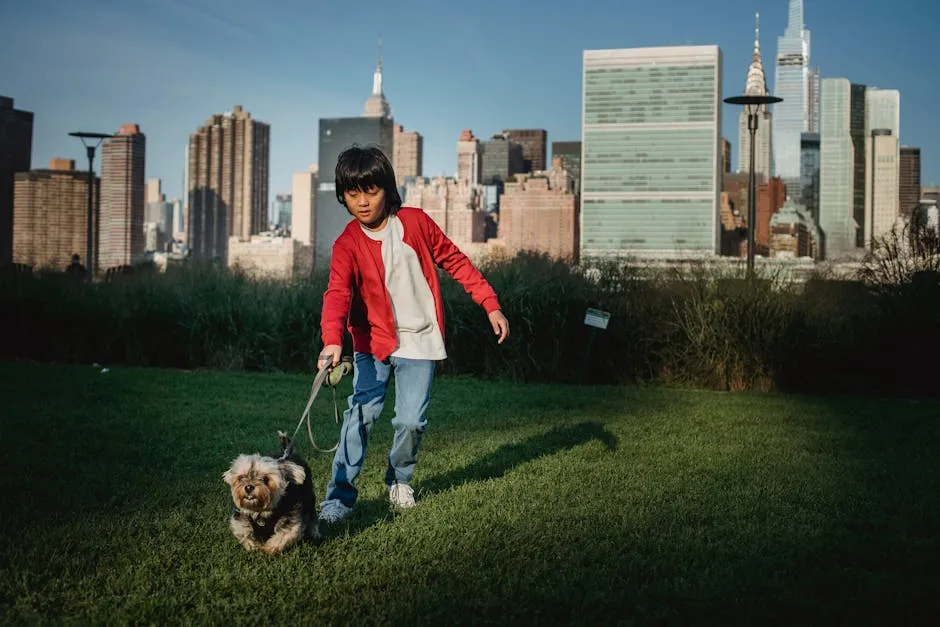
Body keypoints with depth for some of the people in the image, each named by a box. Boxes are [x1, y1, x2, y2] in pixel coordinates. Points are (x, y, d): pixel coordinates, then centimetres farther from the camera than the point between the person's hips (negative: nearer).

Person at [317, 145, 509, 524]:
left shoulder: (415, 222, -4)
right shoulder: (347, 244, -8)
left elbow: (455, 262, 5)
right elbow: (337, 293, -23)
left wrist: (490, 305, 1)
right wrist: (332, 341, -40)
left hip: (420, 341, 1)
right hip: (374, 341, 0)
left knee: (411, 420, -3)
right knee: (362, 413, -14)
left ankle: (399, 480, 25)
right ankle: (340, 496, -6)